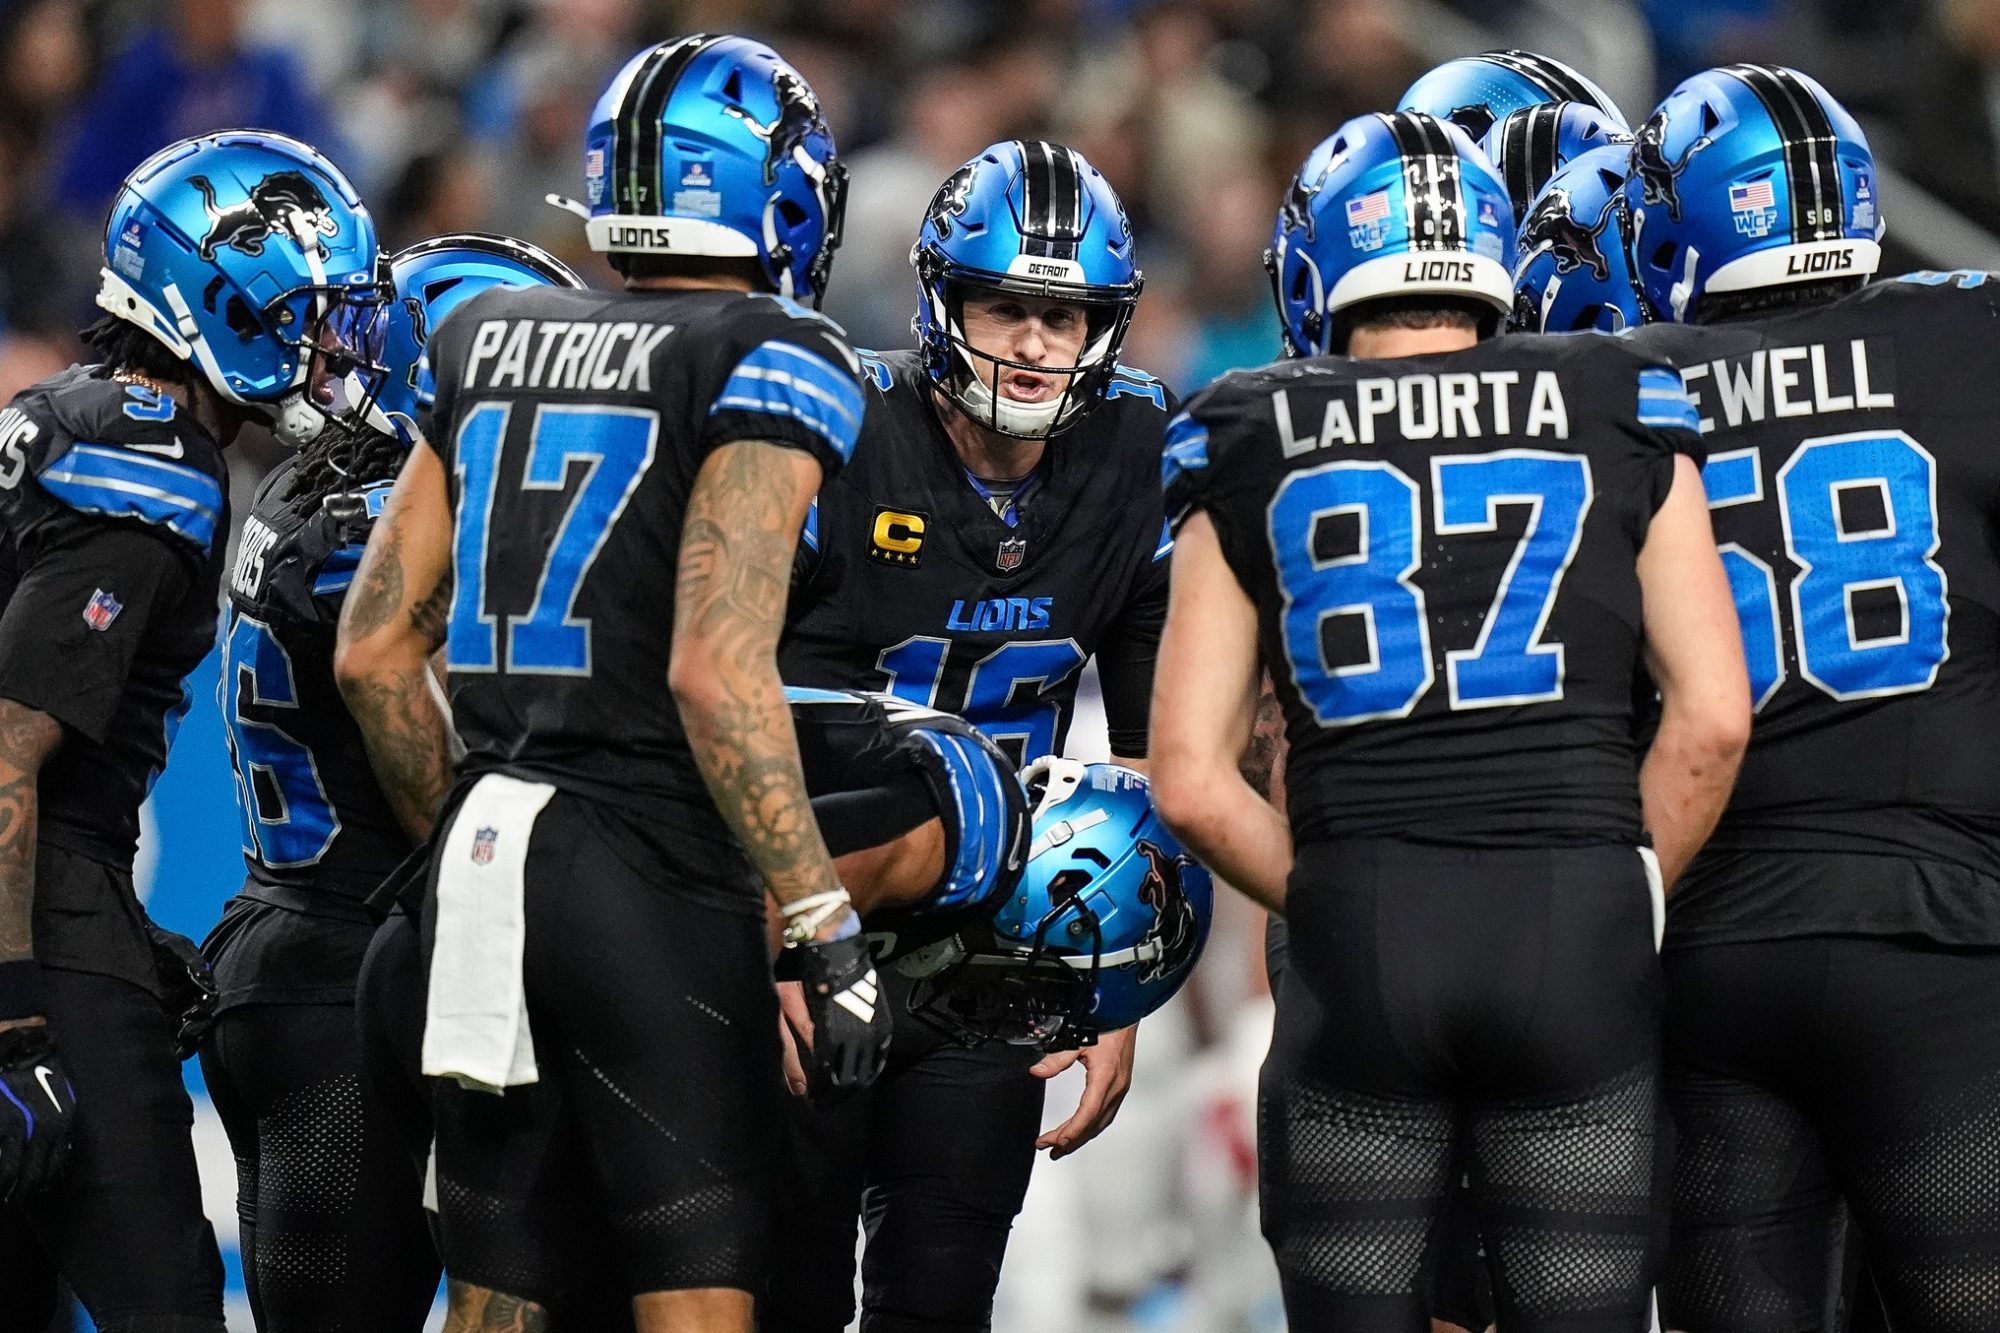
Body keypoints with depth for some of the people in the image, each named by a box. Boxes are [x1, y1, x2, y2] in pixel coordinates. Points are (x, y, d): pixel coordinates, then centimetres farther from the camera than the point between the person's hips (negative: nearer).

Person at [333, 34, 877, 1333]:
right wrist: (823, 925, -16)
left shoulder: (492, 344, 13)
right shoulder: (771, 363, -7)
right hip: (655, 885, -7)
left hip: (484, 872, 7)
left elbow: (375, 652, 14)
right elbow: (719, 672, -18)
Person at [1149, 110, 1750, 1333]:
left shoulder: (1257, 452, 9)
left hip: (1359, 955, 0)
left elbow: (1192, 783, 3)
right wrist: (1618, 906, 11)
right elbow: (1713, 722, 0)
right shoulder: (1617, 417, 9)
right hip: (1580, 929, 0)